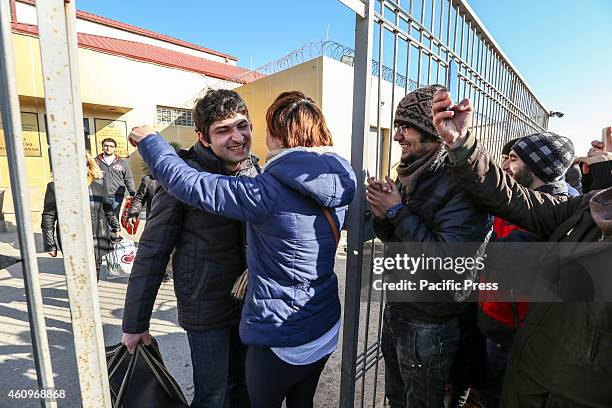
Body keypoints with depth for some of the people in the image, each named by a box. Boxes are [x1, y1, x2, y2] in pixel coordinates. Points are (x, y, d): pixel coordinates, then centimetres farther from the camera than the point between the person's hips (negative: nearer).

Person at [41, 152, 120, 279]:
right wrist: (50, 245, 0)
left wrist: (116, 228, 17)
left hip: (97, 242, 2)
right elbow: (48, 218, 1)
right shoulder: (55, 187, -2)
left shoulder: (97, 186, 5)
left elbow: (108, 210, 15)